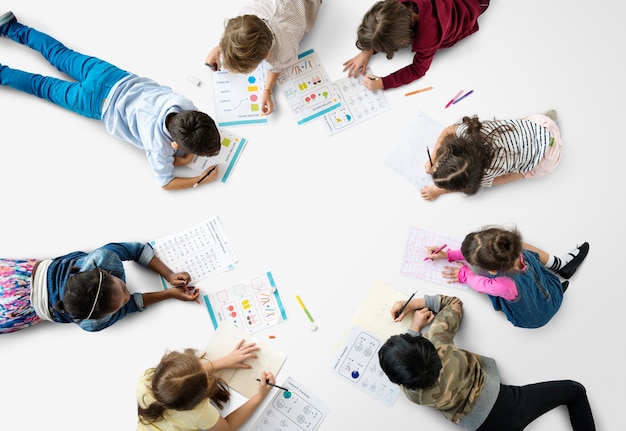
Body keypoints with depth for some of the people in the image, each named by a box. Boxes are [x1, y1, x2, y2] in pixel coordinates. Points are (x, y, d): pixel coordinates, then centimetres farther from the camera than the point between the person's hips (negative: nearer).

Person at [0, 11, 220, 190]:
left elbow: (193, 123, -3)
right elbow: (165, 182, -17)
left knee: (61, 56, 27)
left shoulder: (186, 105, -27)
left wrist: (187, 155, -16)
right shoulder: (159, 145, -34)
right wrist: (201, 180, -24)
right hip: (95, 101, -4)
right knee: (43, 87, 22)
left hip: (113, 76, 5)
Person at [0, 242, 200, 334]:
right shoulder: (92, 324, -44)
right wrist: (170, 294, -29)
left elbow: (138, 249, -22)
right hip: (26, 305, -4)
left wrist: (169, 275, -28)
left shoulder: (103, 258, -41)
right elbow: (131, 304, -25)